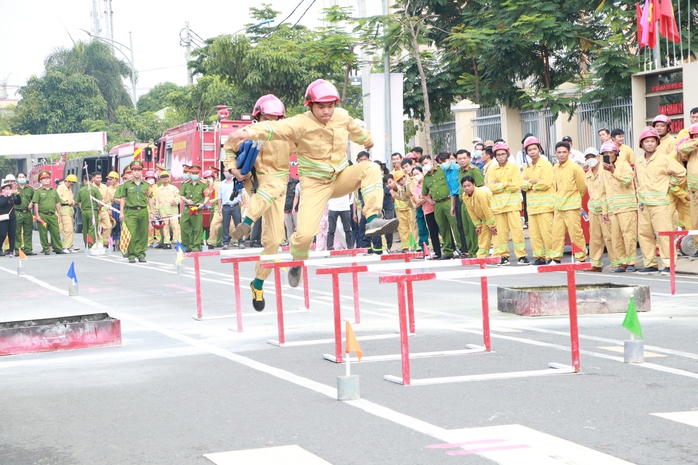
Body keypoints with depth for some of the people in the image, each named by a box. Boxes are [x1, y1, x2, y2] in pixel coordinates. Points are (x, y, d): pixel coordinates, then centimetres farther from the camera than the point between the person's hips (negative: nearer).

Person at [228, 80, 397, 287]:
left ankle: (373, 220, -25)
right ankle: (297, 263, 16)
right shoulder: (302, 124, -19)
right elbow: (275, 128, -35)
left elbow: (356, 131, 22)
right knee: (305, 233, -16)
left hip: (340, 178, 5)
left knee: (370, 169, -20)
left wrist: (368, 141, 43)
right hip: (315, 185, -5)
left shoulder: (342, 117, -2)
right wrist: (249, 131, -54)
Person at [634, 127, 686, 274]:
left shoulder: (664, 160, -3)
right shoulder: (638, 163, 13)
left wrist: (669, 185, 2)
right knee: (643, 234, 4)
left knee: (663, 233, -10)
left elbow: (681, 172, 1)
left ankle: (667, 264, -7)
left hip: (659, 203, -6)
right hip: (643, 205, 6)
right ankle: (650, 264, 10)